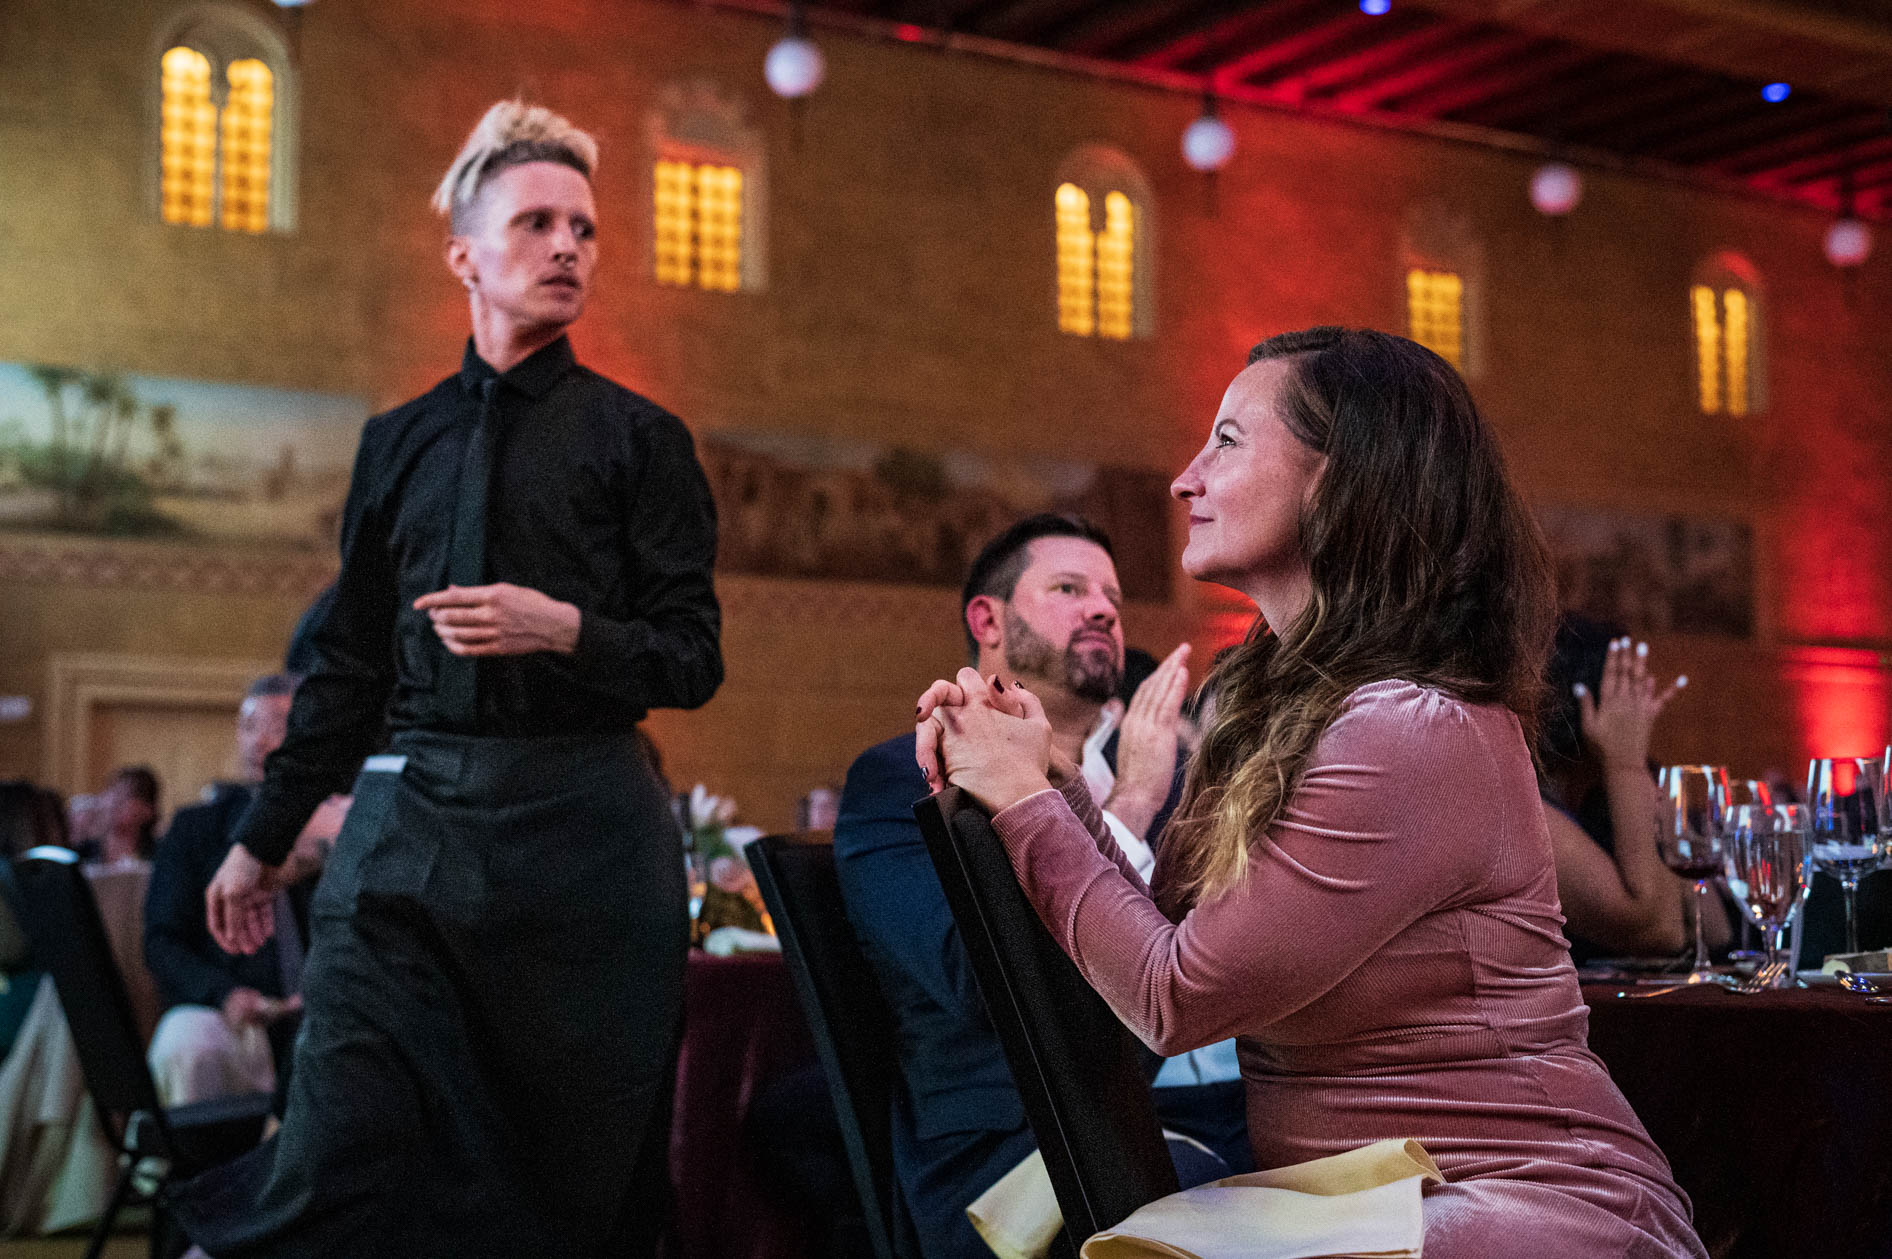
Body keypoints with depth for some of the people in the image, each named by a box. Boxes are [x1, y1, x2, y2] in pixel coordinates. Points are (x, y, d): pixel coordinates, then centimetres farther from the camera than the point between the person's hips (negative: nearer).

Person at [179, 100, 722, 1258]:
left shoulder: (638, 437, 6)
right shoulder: (400, 442, 15)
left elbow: (694, 660, 1)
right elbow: (351, 660, 19)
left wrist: (563, 630, -16)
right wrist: (267, 836, 20)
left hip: (579, 825, -2)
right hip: (408, 817, 2)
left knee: (573, 1163, 3)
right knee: (340, 1151, -9)